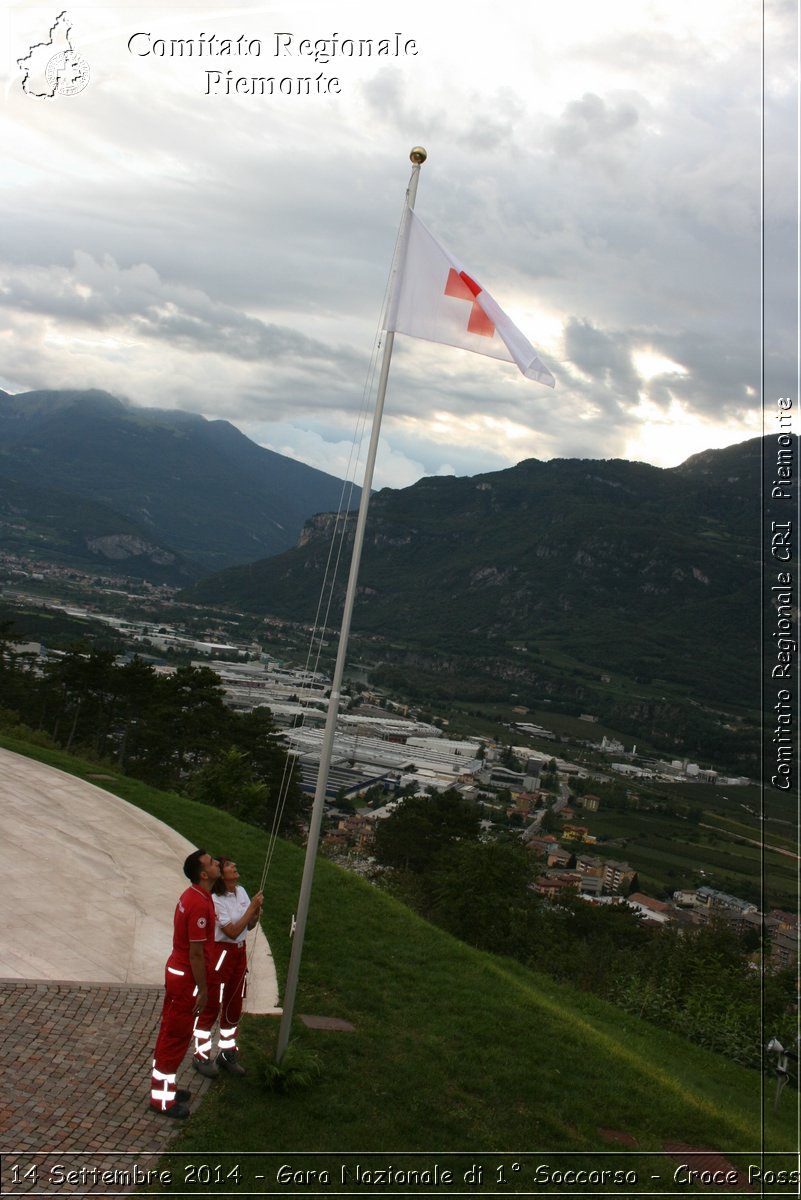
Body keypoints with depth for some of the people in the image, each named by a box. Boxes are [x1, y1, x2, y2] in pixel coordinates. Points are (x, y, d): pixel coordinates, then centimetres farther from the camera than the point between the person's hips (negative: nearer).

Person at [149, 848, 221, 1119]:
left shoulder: (191, 895, 4)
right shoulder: (200, 905, -27)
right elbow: (196, 953, -23)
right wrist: (203, 989, -16)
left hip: (177, 971, 10)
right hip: (187, 977, -10)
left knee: (170, 1032, 19)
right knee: (176, 1036, 3)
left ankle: (163, 1086, 32)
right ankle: (162, 1099, 15)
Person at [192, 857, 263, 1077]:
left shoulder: (241, 891, 2)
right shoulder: (216, 899, -20)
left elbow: (250, 926, 9)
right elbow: (233, 931, -22)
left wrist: (257, 912, -12)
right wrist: (252, 906, -20)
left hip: (240, 952, 7)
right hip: (220, 953, -7)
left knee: (234, 1005, 16)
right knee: (211, 1007, 4)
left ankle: (227, 1053, 30)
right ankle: (201, 1056, 19)